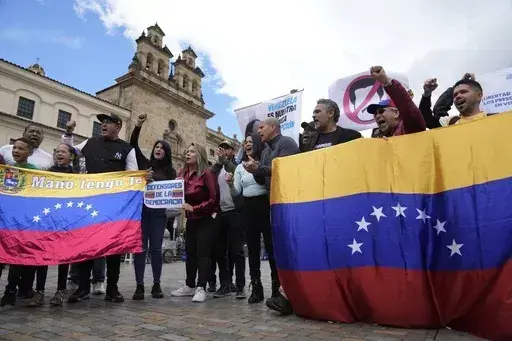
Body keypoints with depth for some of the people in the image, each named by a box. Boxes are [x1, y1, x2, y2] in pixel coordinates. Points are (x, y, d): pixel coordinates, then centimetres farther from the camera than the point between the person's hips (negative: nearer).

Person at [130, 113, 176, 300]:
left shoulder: (170, 171, 10)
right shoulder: (145, 164, 9)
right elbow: (133, 145, 2)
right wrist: (138, 126, -6)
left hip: (158, 212, 0)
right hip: (141, 209, 0)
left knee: (156, 248, 4)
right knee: (140, 247, 1)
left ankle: (156, 285, 14)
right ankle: (139, 286, 7)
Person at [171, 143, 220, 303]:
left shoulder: (207, 173, -15)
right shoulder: (183, 173, 3)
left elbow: (214, 199, -18)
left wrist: (194, 208, -22)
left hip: (207, 219, -7)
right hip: (191, 219, 7)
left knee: (203, 253, -7)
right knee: (190, 252, 12)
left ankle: (201, 288, -2)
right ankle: (190, 285, 23)